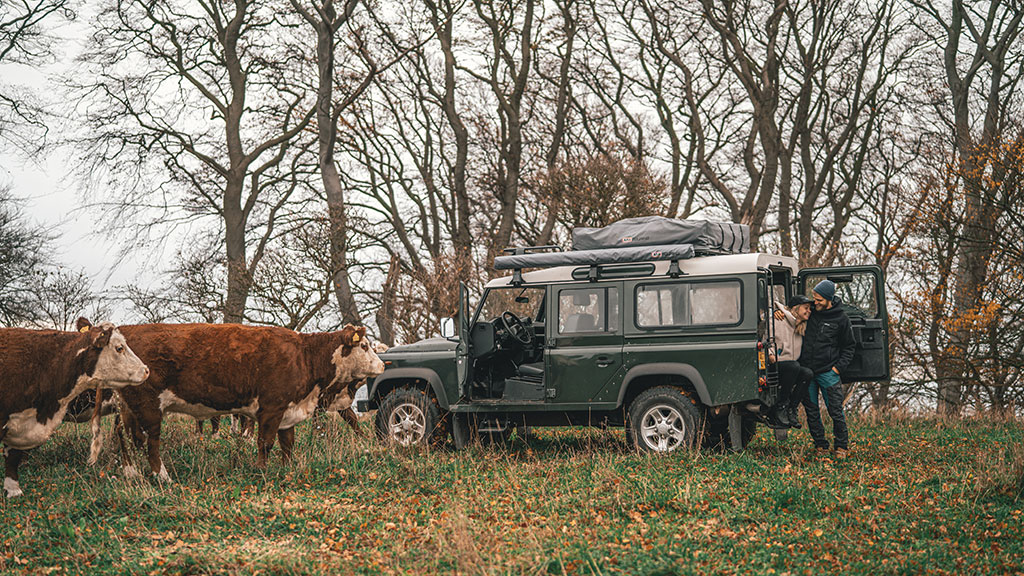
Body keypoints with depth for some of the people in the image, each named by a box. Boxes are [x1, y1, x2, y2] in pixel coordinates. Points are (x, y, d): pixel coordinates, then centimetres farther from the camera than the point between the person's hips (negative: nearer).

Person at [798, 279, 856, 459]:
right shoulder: (810, 311, 4)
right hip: (806, 370, 3)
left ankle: (841, 446, 10)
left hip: (828, 372, -3)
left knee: (836, 411, -3)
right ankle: (820, 446, 17)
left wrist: (838, 367, -3)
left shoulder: (841, 319, -2)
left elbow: (849, 346, 6)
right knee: (811, 412, 7)